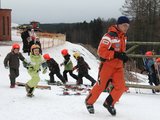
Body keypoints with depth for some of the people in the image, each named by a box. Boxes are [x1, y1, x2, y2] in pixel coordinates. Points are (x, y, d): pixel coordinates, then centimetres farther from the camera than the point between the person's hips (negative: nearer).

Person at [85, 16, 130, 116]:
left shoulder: (123, 37, 10)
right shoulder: (109, 36, -18)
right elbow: (101, 51, -22)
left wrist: (123, 56, 3)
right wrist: (116, 55, -29)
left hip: (118, 66, 7)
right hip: (107, 65, -7)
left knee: (121, 87, -5)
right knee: (100, 86, 3)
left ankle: (109, 103, 16)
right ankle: (89, 102, 26)